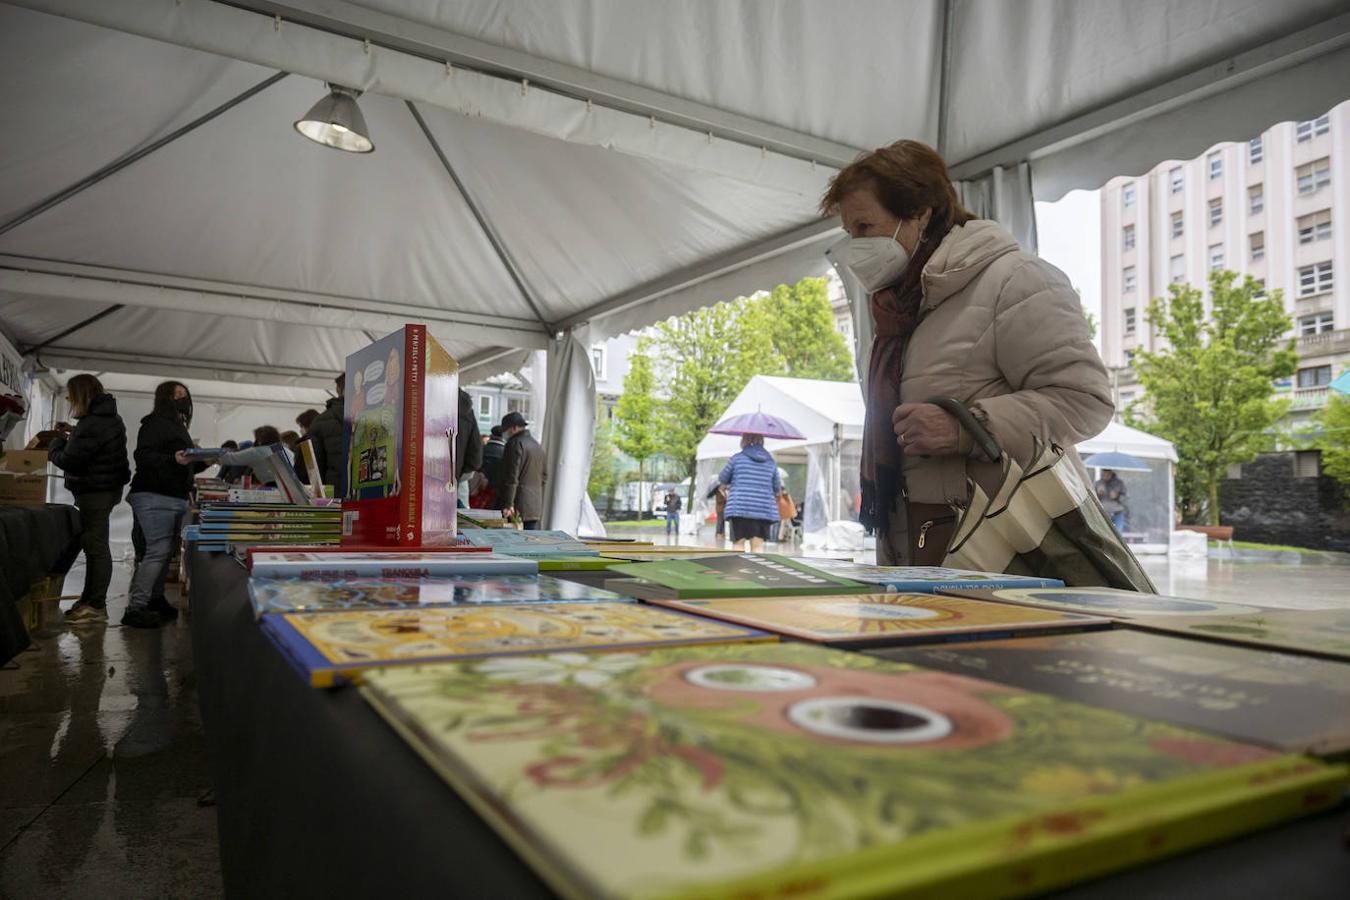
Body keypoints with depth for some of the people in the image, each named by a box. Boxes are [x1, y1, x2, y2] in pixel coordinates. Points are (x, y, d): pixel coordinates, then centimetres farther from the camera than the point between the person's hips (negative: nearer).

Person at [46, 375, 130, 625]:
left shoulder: (92, 424, -20)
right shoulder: (108, 417, 14)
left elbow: (68, 461, -19)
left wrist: (56, 443, -1)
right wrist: (69, 439, 9)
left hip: (95, 491, -11)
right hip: (105, 488, 11)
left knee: (96, 546, -6)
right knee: (93, 545, 16)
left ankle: (97, 606, -1)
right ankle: (90, 598, 25)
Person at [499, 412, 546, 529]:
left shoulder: (515, 443, -9)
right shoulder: (538, 446, 18)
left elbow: (511, 477, -15)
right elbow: (544, 477, 21)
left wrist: (508, 504, -16)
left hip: (519, 507, -8)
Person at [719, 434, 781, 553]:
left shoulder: (737, 458, 0)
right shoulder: (771, 462, 9)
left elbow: (722, 479, 11)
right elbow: (777, 488, 15)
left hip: (739, 508, -3)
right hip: (764, 510, 3)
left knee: (738, 544, 3)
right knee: (758, 547, 3)